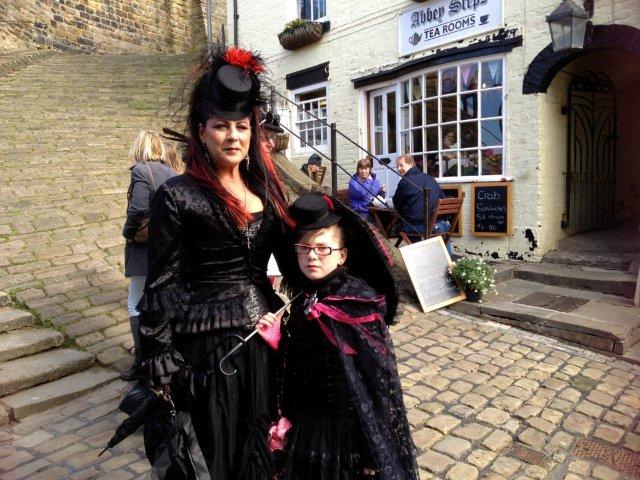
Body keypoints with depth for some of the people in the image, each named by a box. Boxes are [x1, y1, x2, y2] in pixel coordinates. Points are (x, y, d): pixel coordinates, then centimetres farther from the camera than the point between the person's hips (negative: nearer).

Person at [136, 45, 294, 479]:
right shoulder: (178, 197, -11)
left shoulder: (264, 188, 7)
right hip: (208, 341, -5)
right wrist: (162, 368, -10)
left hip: (263, 332, 6)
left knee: (262, 442, 21)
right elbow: (162, 287, -10)